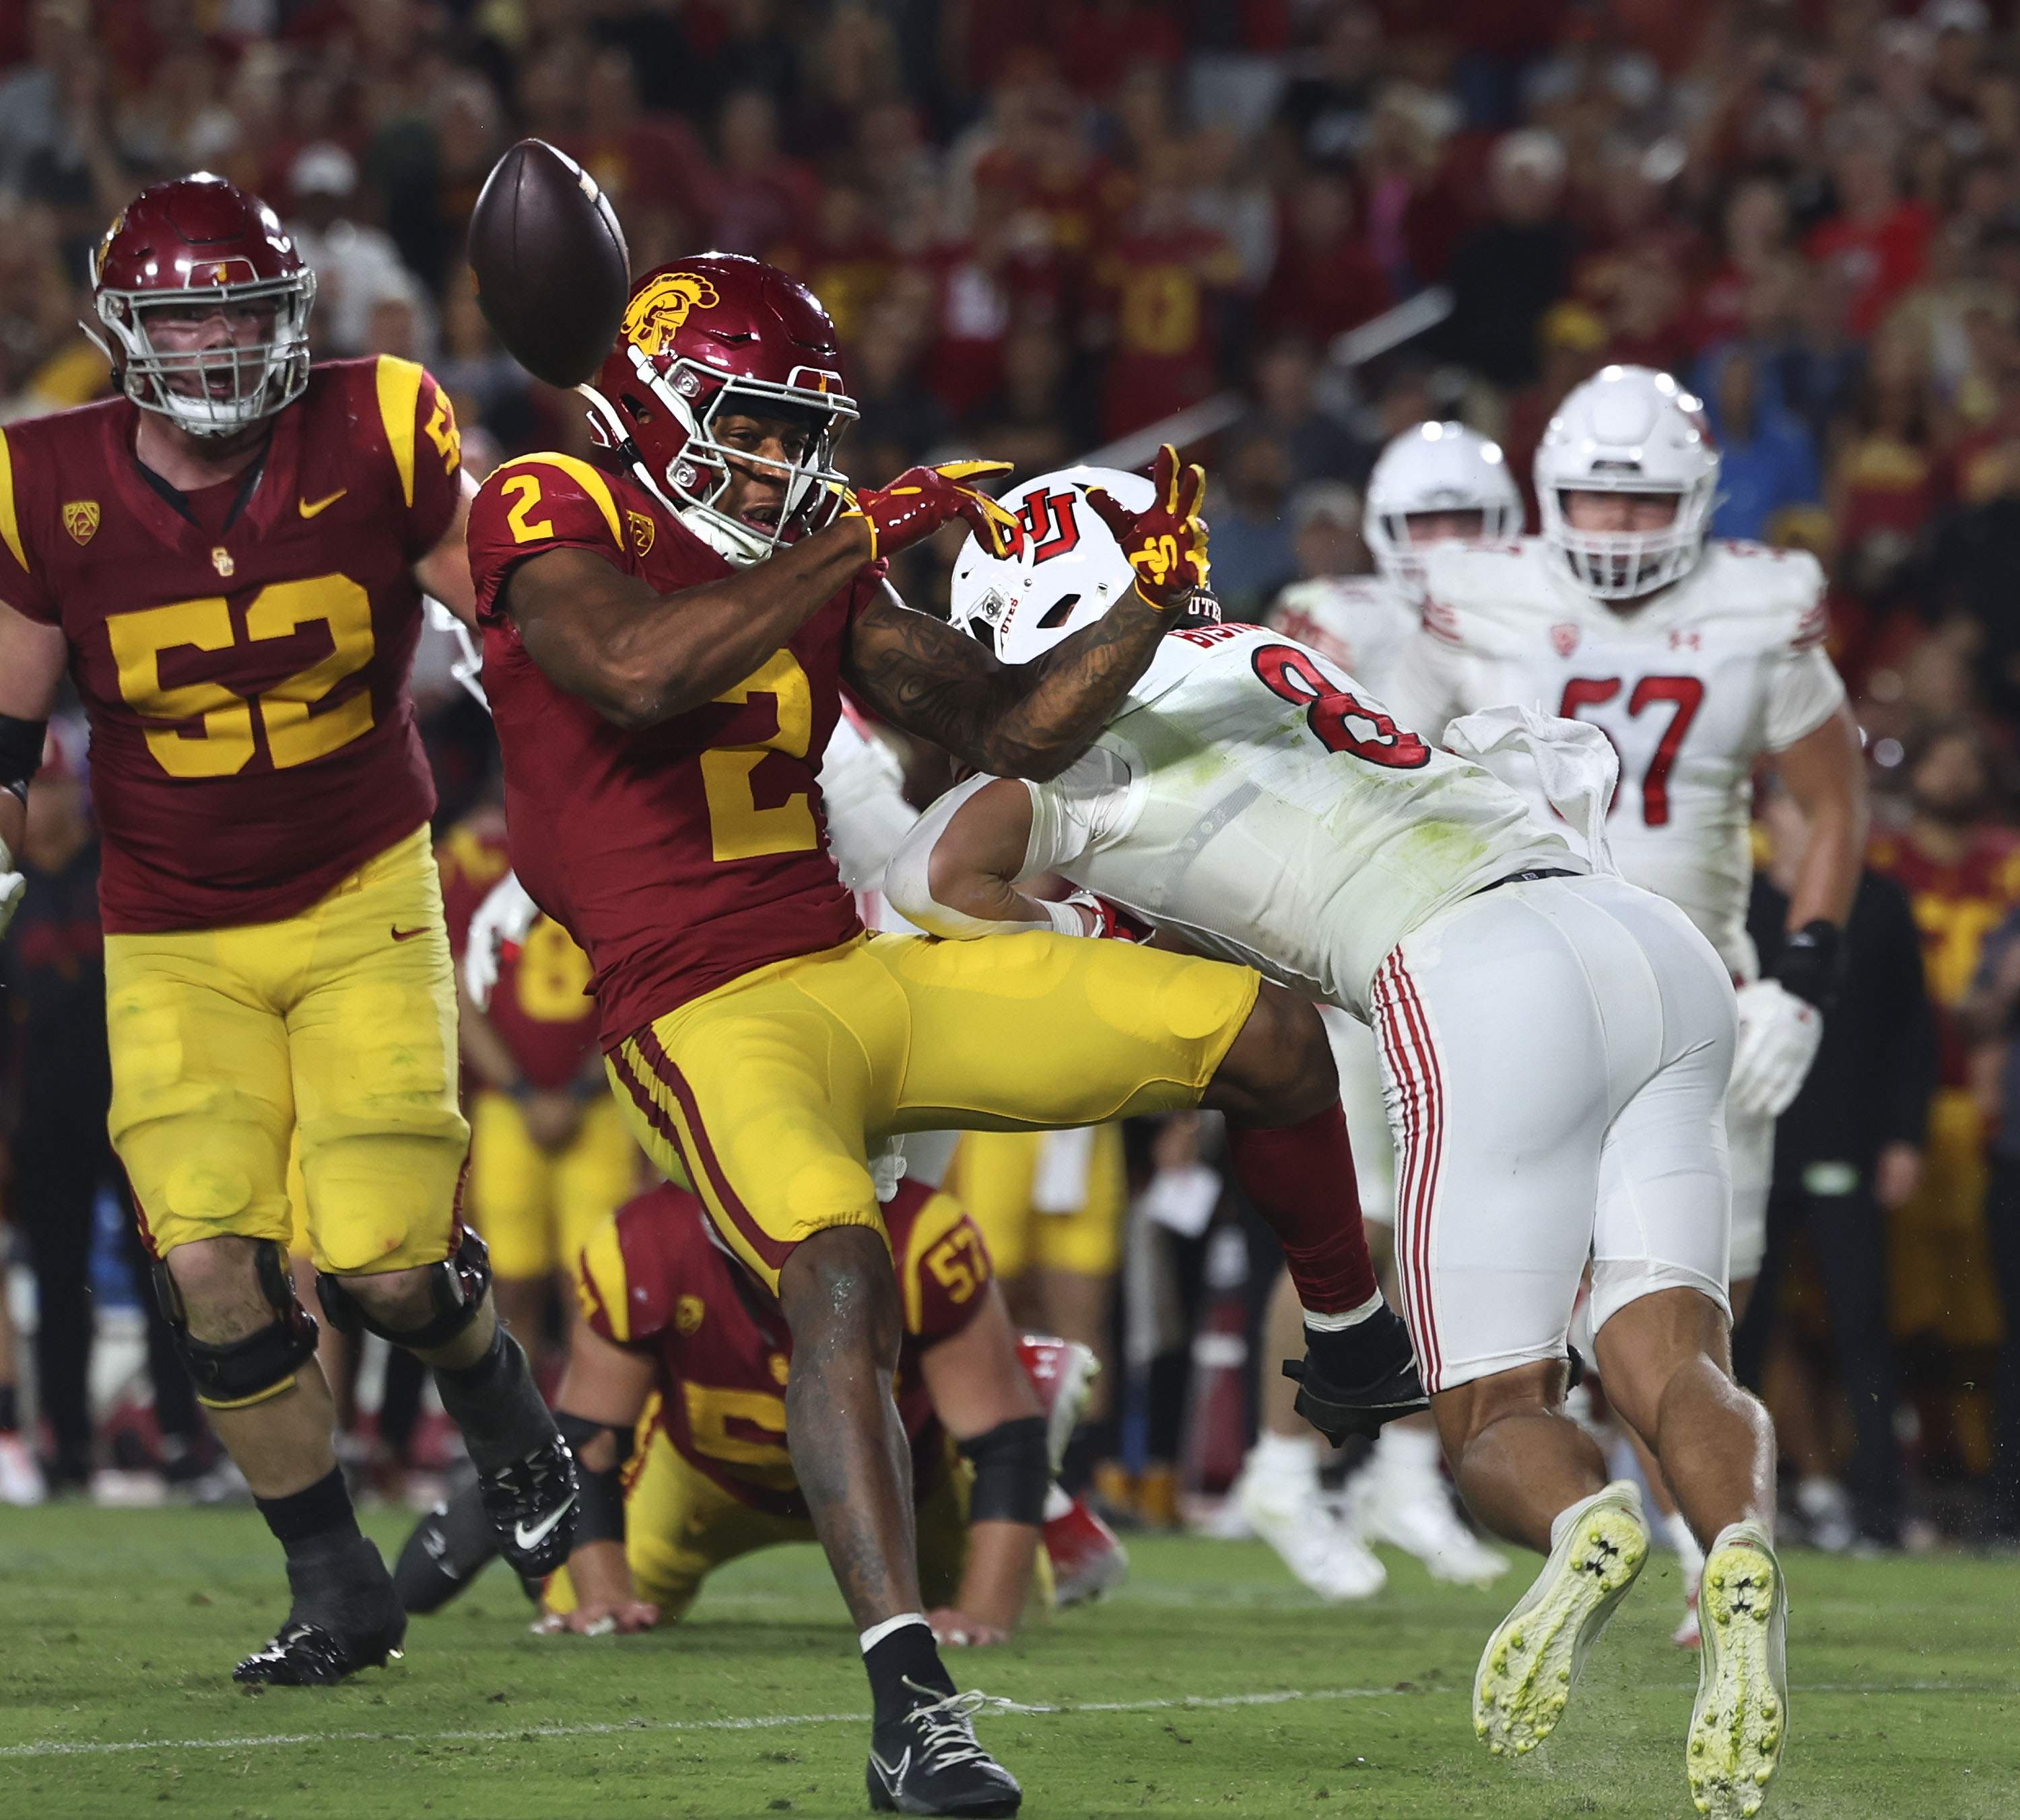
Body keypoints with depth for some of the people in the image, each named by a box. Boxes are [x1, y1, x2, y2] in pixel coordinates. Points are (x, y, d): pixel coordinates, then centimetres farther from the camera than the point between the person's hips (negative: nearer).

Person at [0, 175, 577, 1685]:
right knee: (214, 1268, -11)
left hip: (363, 902, -1)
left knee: (385, 1262, -10)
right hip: (175, 941, 1)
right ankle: (338, 1592, 6)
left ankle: (500, 1406, 27)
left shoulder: (374, 444, -11)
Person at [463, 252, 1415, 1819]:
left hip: (870, 977, 7)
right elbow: (640, 674, -28)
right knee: (841, 1285, -34)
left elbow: (1013, 731, 14)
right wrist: (866, 538, -23)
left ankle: (1360, 1349, 34)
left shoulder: (819, 565, 13)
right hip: (711, 1017, -7)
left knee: (1269, 1037, 7)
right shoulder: (553, 517, -7)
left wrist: (1152, 601, -1)